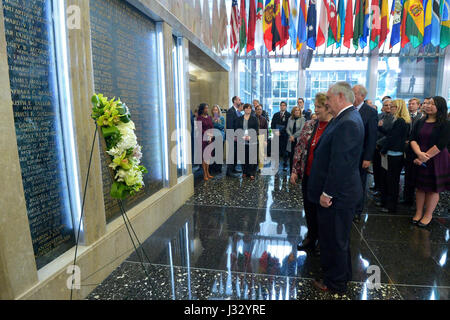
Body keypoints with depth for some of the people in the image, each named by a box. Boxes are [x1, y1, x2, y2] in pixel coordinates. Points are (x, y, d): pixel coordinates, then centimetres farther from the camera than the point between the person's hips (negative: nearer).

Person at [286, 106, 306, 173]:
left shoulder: (302, 119, -1)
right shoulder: (290, 119, 10)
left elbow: (301, 130, -9)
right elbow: (287, 129, 4)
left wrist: (294, 136, -11)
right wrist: (291, 136, -11)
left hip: (299, 141, -3)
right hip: (291, 141, 3)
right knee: (291, 157, 6)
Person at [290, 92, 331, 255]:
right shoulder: (309, 125, 4)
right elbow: (299, 148, 6)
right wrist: (295, 170, 2)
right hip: (307, 175, 5)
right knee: (309, 208, 16)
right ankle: (311, 237, 37)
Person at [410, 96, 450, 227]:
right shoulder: (420, 122, 6)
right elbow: (413, 139, -1)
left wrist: (424, 158, -15)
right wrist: (419, 153, -19)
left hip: (436, 161, -4)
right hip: (420, 160, 4)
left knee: (433, 188, 6)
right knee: (419, 187, 10)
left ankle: (428, 215, 20)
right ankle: (418, 212, 23)